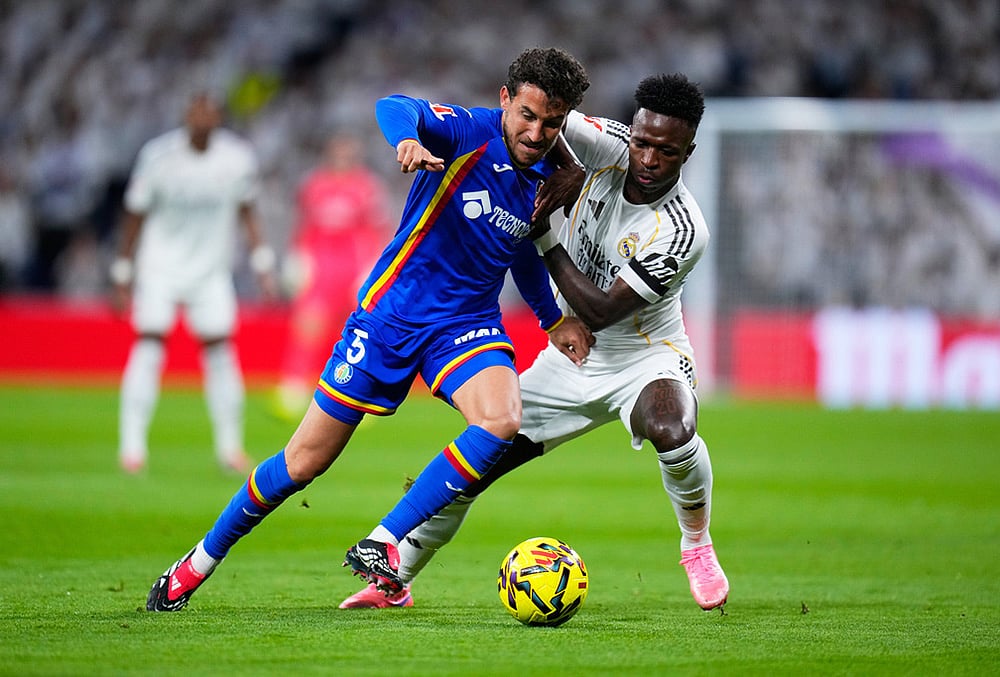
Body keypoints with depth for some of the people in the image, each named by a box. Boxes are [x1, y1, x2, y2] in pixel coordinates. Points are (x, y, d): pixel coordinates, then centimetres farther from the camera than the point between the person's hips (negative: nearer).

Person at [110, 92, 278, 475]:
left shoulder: (237, 159, -9)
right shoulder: (158, 156, -15)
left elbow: (246, 213, 7)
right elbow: (135, 217, -5)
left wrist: (262, 267, 2)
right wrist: (122, 277, -3)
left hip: (211, 269, 2)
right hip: (160, 266, -2)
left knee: (220, 353, 1)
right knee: (149, 346, -13)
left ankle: (230, 447, 13)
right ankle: (131, 446, -9)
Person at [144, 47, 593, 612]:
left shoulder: (549, 178, 0)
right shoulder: (472, 132, -16)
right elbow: (394, 108, -37)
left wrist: (555, 319, 15)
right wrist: (408, 137, -58)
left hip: (468, 322, 4)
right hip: (392, 311, -4)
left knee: (503, 421, -28)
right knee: (305, 461, 2)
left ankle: (381, 545, -17)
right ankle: (201, 562, 24)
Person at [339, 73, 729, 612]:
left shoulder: (682, 231, -28)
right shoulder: (611, 148, -15)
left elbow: (600, 312, -26)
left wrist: (545, 240, -22)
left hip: (646, 357, -5)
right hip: (572, 359, 5)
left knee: (672, 430, -39)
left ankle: (697, 545, -10)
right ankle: (392, 579, 19)